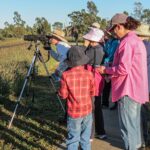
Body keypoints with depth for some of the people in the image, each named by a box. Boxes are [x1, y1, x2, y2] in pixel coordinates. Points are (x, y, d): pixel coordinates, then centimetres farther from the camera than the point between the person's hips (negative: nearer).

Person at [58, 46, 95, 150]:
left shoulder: (66, 75, -14)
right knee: (86, 138, 16)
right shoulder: (89, 74, -8)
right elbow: (93, 92, 0)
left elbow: (63, 95, -8)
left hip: (74, 112, -2)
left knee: (73, 139, 7)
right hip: (87, 111, 2)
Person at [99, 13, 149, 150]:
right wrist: (112, 71, 15)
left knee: (127, 125, -2)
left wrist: (106, 70, -7)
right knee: (134, 123, 20)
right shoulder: (137, 40, 15)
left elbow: (123, 69, -22)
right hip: (137, 88, 10)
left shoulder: (127, 41, -16)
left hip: (128, 89, -10)